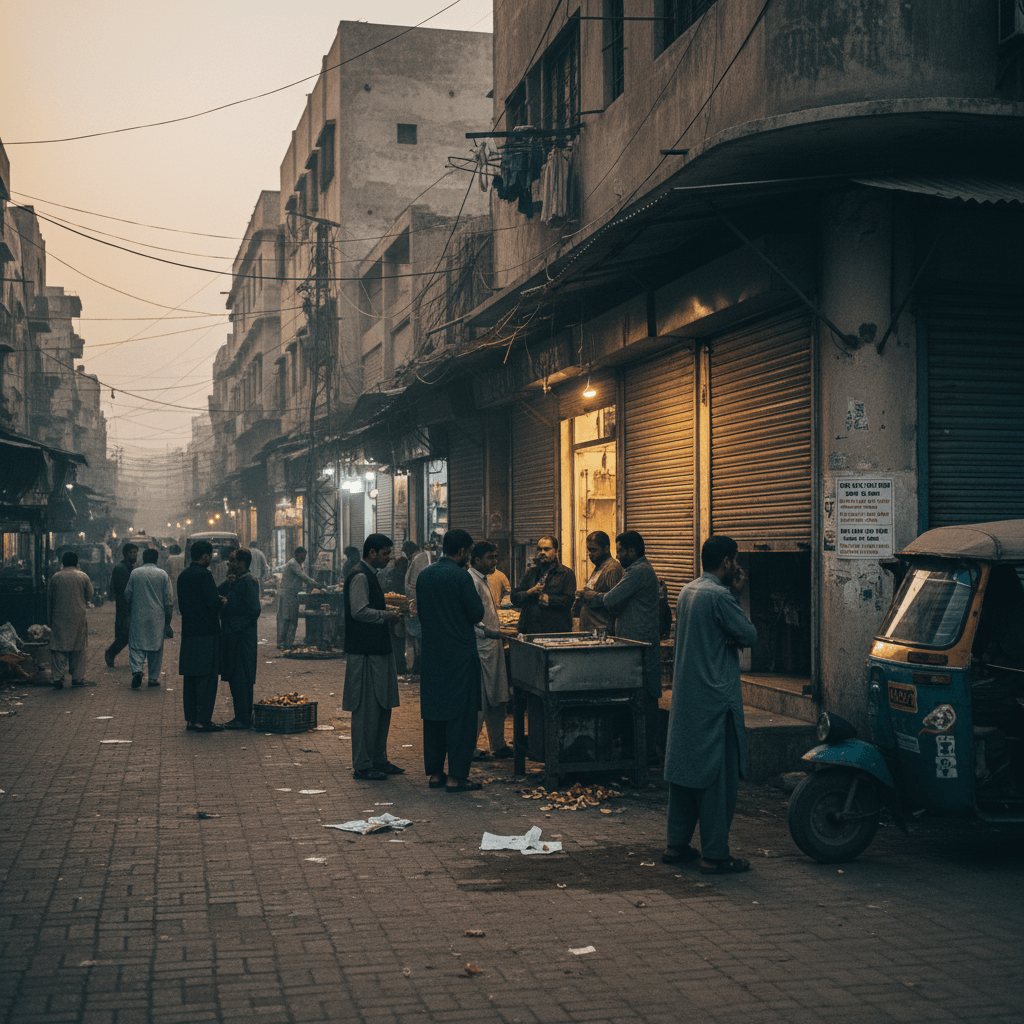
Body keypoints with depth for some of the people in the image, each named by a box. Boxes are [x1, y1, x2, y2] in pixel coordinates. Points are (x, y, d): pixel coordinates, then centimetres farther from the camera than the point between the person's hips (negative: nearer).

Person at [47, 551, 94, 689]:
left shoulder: (55, 577, 1)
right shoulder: (83, 577, -1)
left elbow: (49, 599, 6)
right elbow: (89, 596, 4)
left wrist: (49, 618, 14)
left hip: (59, 617, 0)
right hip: (78, 617, 0)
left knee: (58, 648, 2)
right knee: (78, 648, 9)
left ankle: (58, 677, -7)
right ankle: (77, 677, 12)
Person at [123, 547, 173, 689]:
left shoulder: (135, 573, -1)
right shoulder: (163, 575, -1)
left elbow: (127, 595, 4)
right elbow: (168, 599, 0)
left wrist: (130, 610, 23)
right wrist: (168, 620, 8)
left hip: (139, 616, 0)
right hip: (158, 617, 0)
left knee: (136, 645, 4)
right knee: (156, 646, 8)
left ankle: (137, 670, -19)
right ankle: (154, 677, 10)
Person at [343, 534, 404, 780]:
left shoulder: (369, 575, 17)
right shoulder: (360, 576, -15)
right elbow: (359, 611, -23)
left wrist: (386, 611, 11)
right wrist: (386, 615, -13)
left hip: (379, 650, 11)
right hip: (365, 654, -11)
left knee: (383, 706, 14)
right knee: (366, 709, -5)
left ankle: (379, 760, 23)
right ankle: (362, 765, 2)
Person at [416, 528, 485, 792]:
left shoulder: (423, 575, 6)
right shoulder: (461, 577, -14)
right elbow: (477, 613, -11)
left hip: (431, 654, 6)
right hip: (460, 654, -6)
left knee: (433, 713, 12)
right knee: (461, 714, 0)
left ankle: (435, 773, 17)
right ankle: (456, 776, 0)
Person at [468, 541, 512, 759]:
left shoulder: (484, 580, 19)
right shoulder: (471, 581, -14)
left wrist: (499, 631, 24)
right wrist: (488, 632, -29)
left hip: (492, 648, 10)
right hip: (479, 649, -10)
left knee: (497, 699, 12)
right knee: (478, 701, -6)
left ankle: (498, 745, 19)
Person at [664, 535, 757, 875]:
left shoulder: (687, 592, 11)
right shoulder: (719, 596, -17)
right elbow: (749, 636, -10)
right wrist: (736, 596, 1)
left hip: (685, 696, 9)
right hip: (715, 698, -9)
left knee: (683, 768, 14)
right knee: (718, 775, -2)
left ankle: (677, 844, 21)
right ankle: (715, 855, 2)